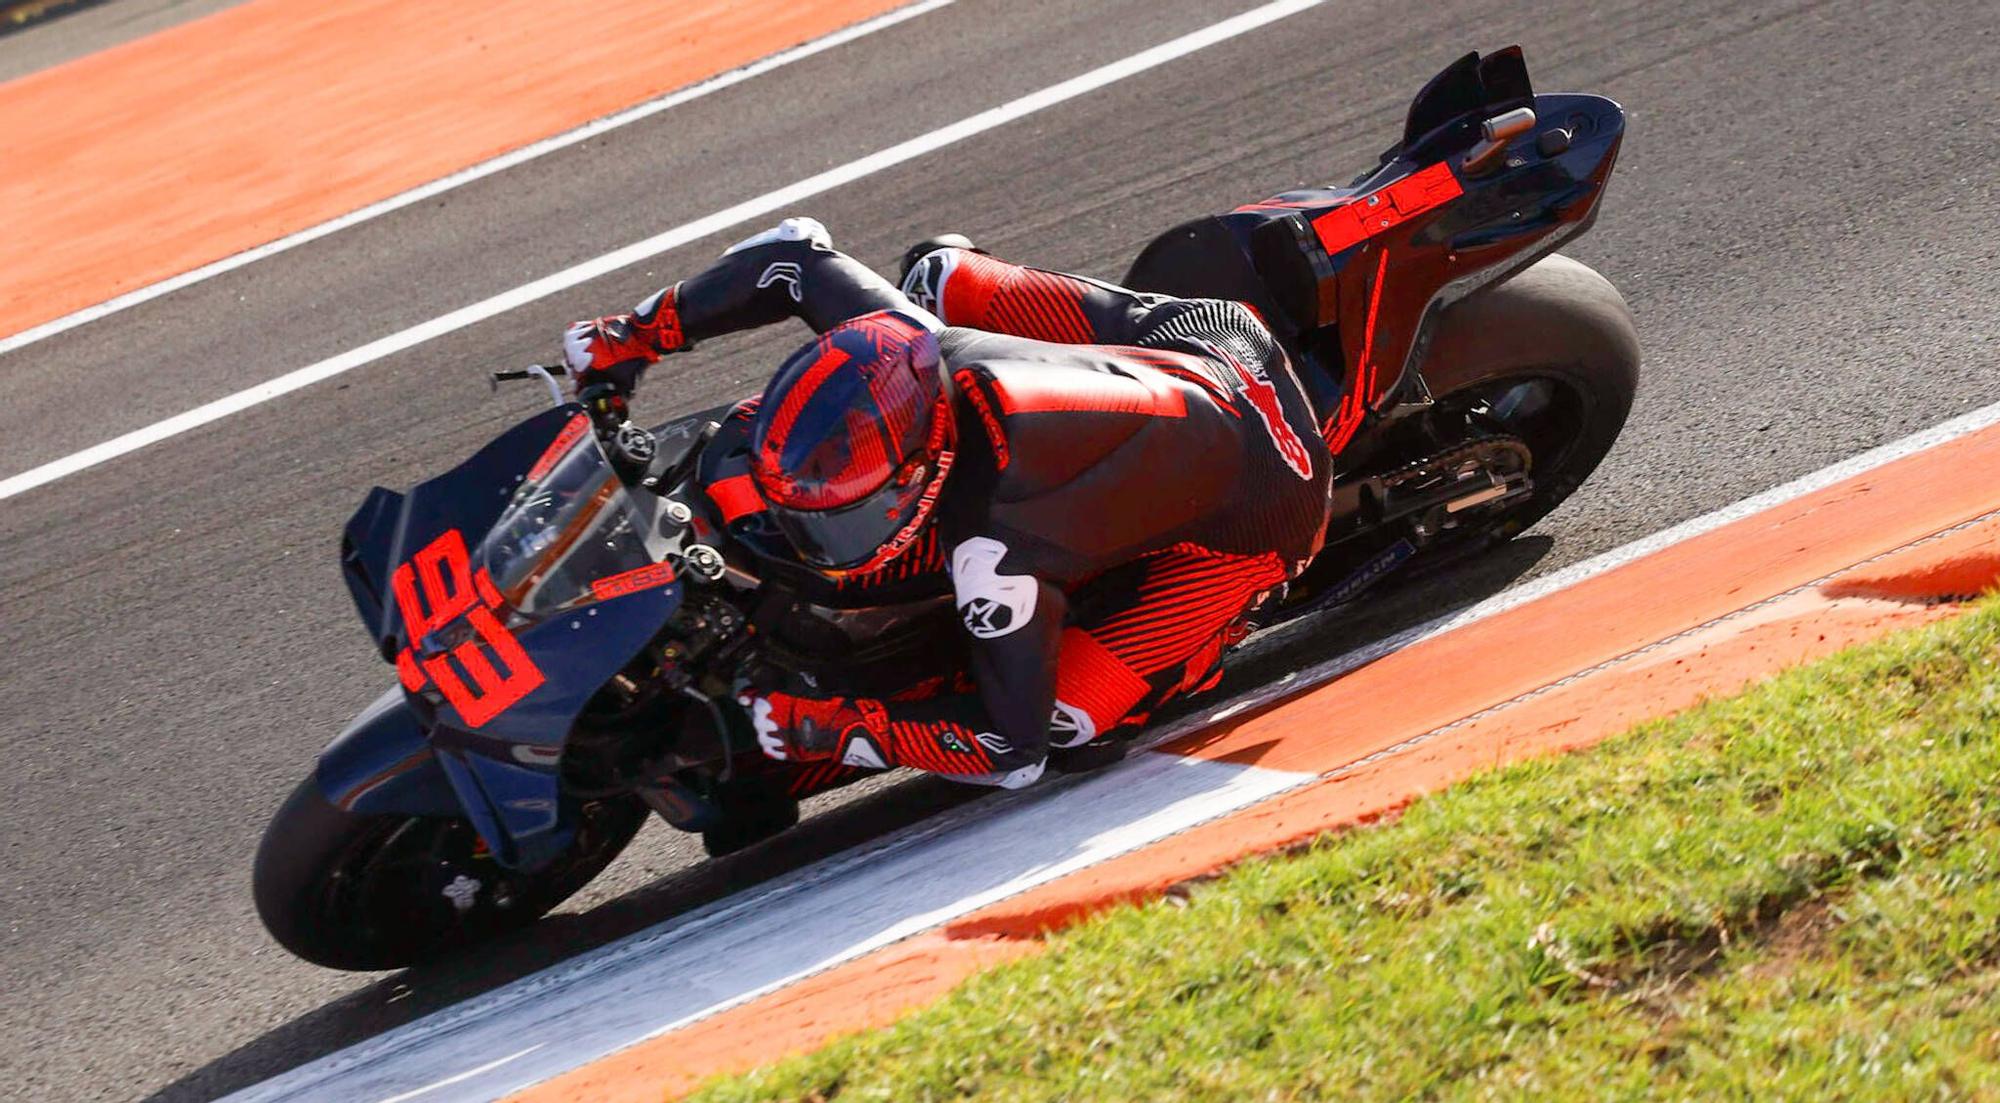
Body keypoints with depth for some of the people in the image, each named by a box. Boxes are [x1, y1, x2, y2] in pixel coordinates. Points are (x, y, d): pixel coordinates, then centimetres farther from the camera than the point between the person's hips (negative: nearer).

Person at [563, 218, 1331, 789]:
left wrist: (824, 730, -29)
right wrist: (633, 335, -4)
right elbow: (797, 254, -2)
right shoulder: (899, 341, -22)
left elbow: (1015, 751, -28)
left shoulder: (991, 551, -39)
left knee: (1074, 716, -13)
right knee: (936, 271, 14)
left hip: (1259, 504, -6)